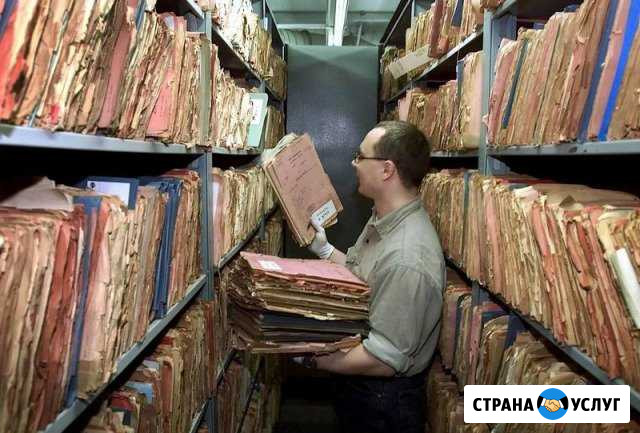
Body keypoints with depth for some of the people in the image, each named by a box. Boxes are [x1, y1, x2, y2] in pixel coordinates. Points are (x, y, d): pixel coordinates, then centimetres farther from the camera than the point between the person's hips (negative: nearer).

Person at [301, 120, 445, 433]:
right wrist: (324, 249, 3)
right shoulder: (382, 220, -1)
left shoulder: (407, 258, -34)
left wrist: (311, 359, -21)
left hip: (383, 399, -8)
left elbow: (385, 359, -30)